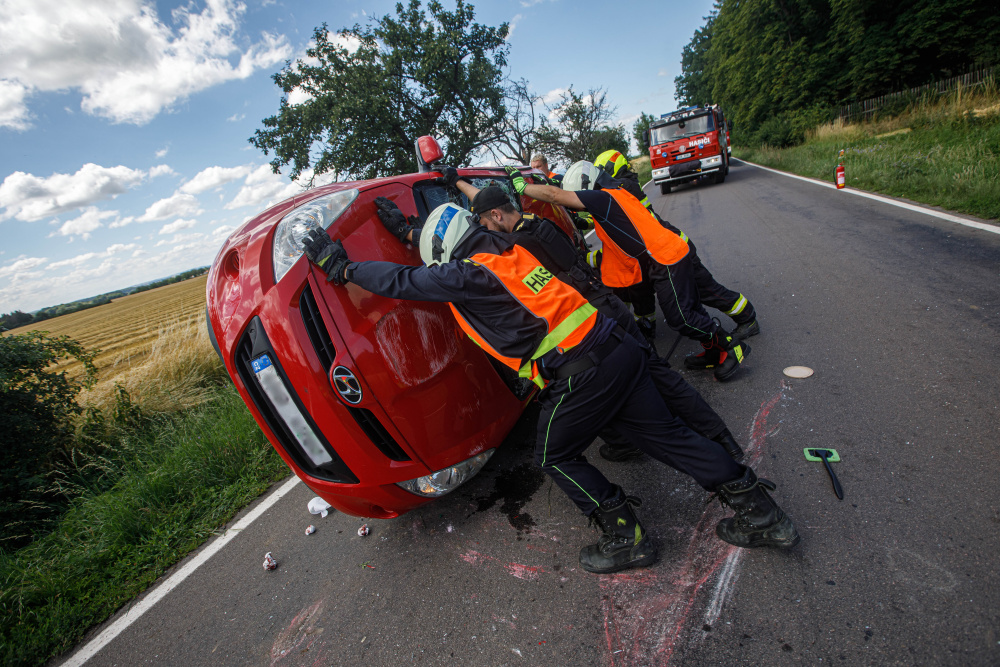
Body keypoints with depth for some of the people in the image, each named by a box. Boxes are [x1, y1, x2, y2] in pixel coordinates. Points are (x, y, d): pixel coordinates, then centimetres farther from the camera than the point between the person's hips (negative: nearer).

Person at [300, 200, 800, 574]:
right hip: (618, 348, 9)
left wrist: (342, 267, 12)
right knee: (664, 433, 18)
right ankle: (758, 511, 27)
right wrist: (412, 232, 42)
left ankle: (626, 537, 23)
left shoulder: (468, 274, -9)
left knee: (556, 458, 15)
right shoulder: (508, 249, 16)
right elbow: (450, 240, 35)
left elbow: (402, 281, -1)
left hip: (580, 374, -8)